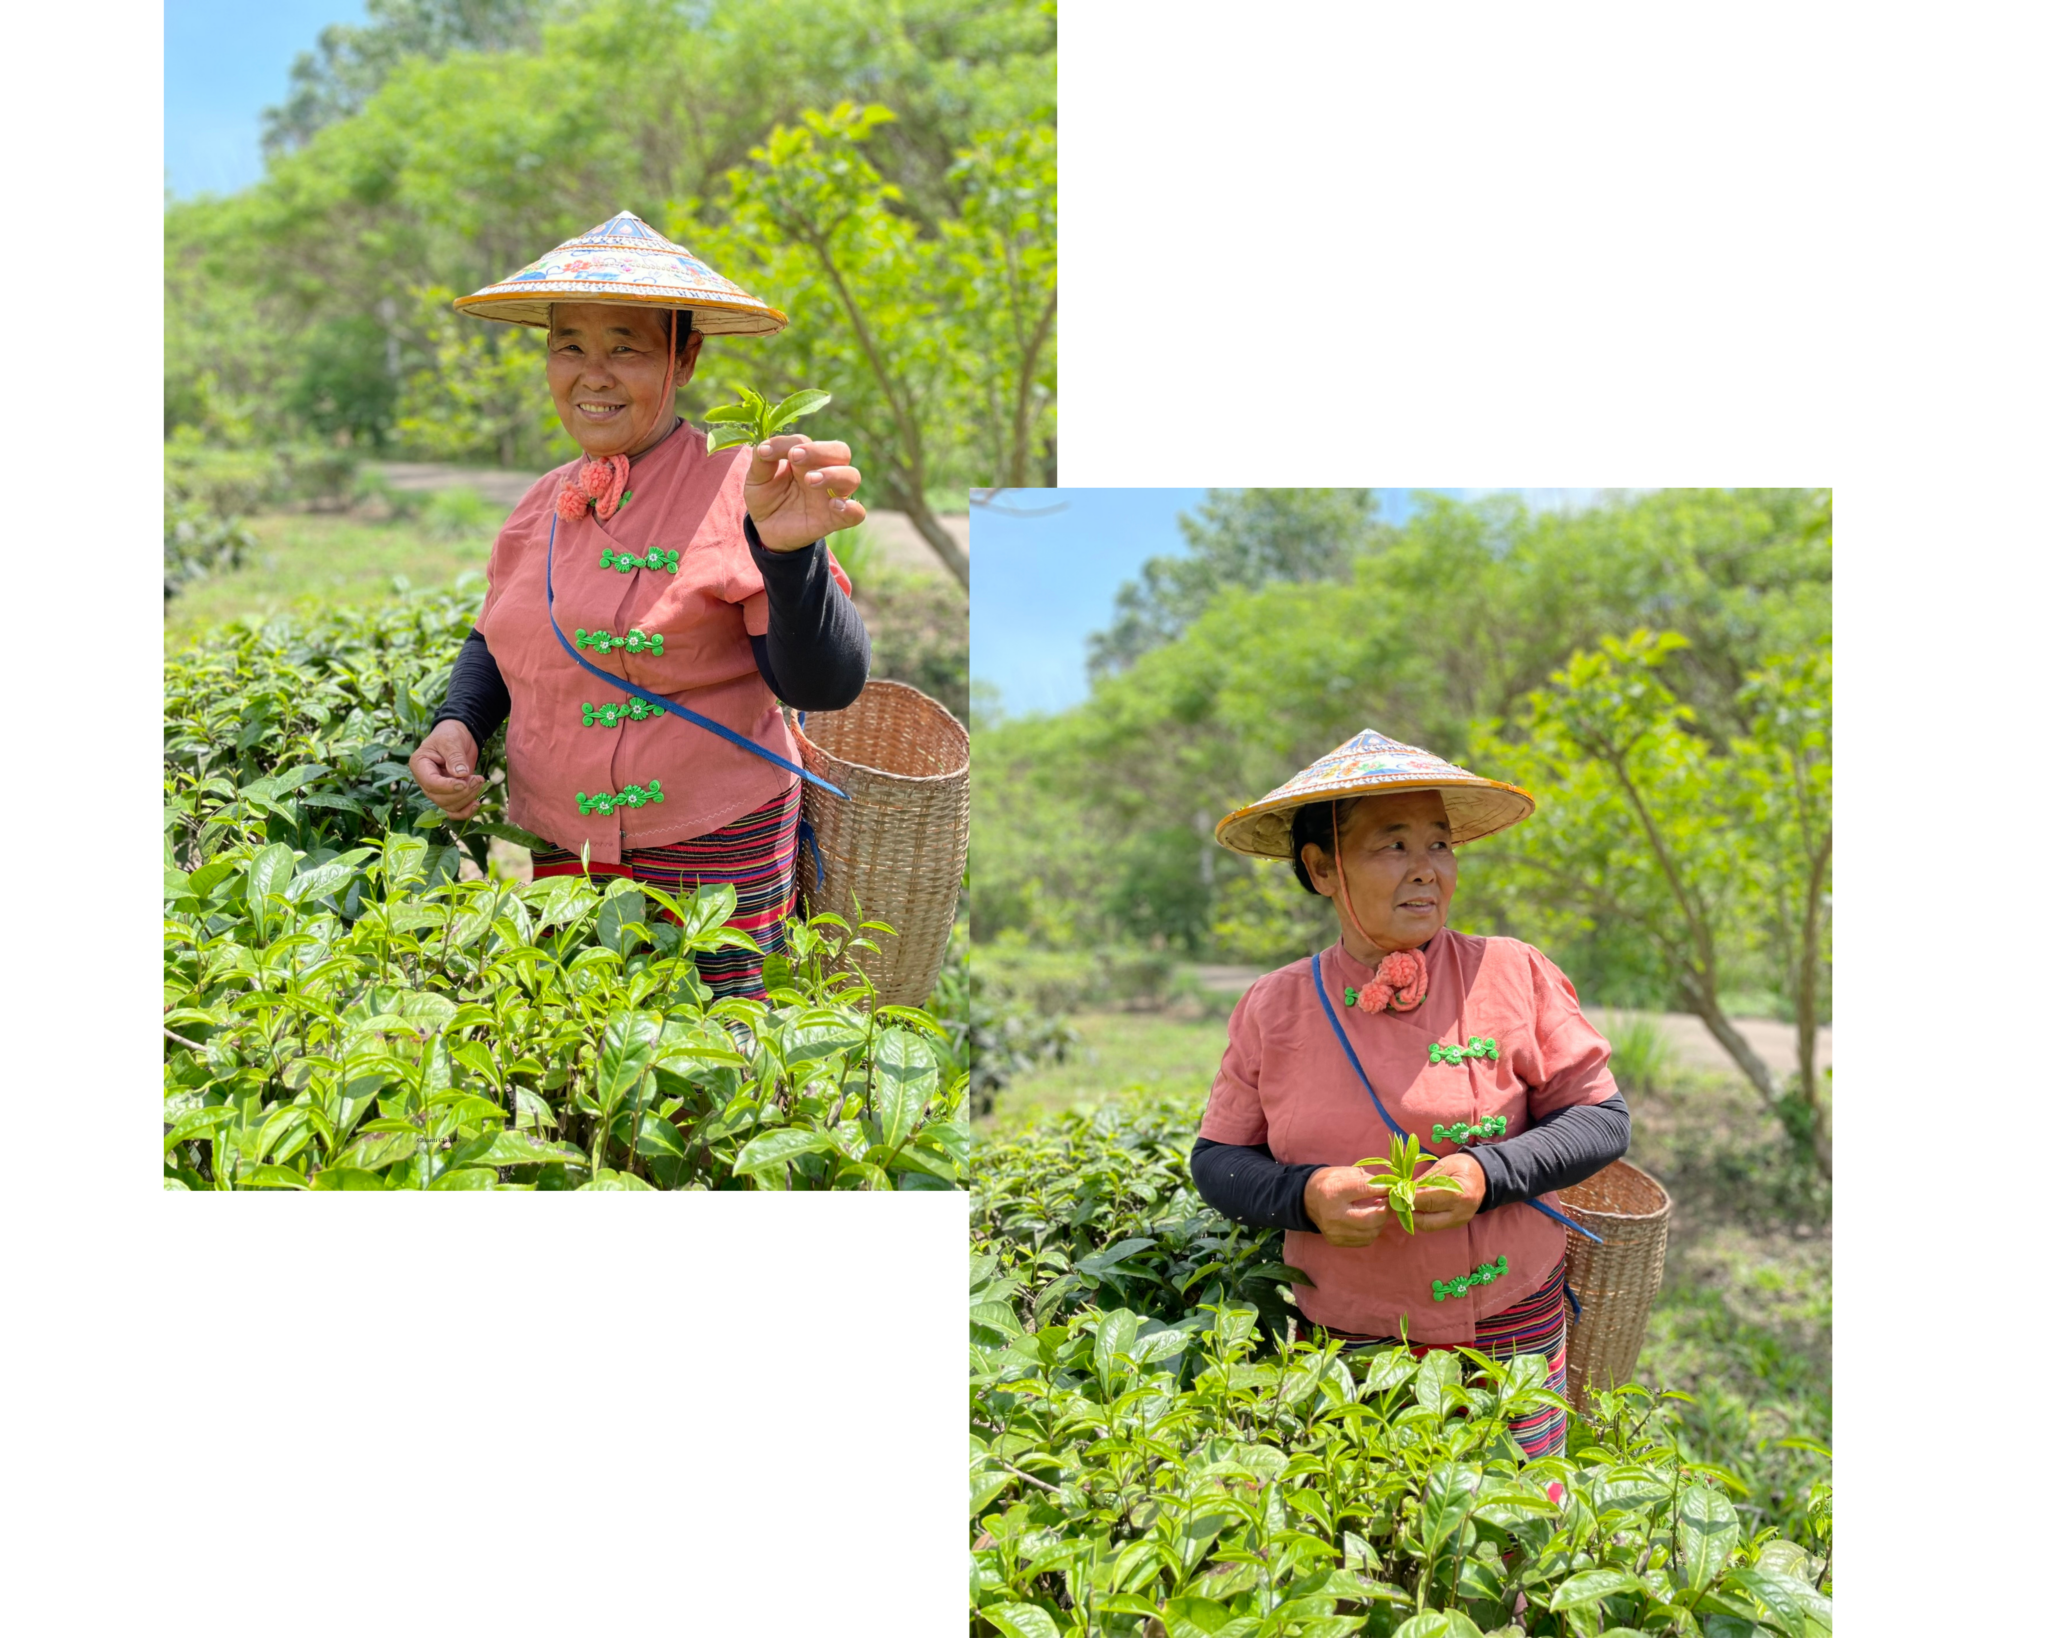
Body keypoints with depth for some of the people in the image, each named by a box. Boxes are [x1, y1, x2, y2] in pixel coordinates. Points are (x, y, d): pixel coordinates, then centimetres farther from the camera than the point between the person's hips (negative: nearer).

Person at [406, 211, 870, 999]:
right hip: (556, 853, 6)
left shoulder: (732, 491, -14)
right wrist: (458, 723, 1)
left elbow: (826, 687, -20)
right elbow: (496, 643, 22)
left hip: (707, 860, -6)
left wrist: (788, 553, -37)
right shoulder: (545, 504, 5)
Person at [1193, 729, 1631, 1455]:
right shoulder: (1273, 1009, -2)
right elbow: (1217, 1158, 4)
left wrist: (1488, 1174, -19)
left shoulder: (1516, 976, -6)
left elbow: (1603, 1118, -2)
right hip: (1347, 1346, 1)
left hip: (1511, 1344, 0)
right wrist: (1305, 1196, -16)